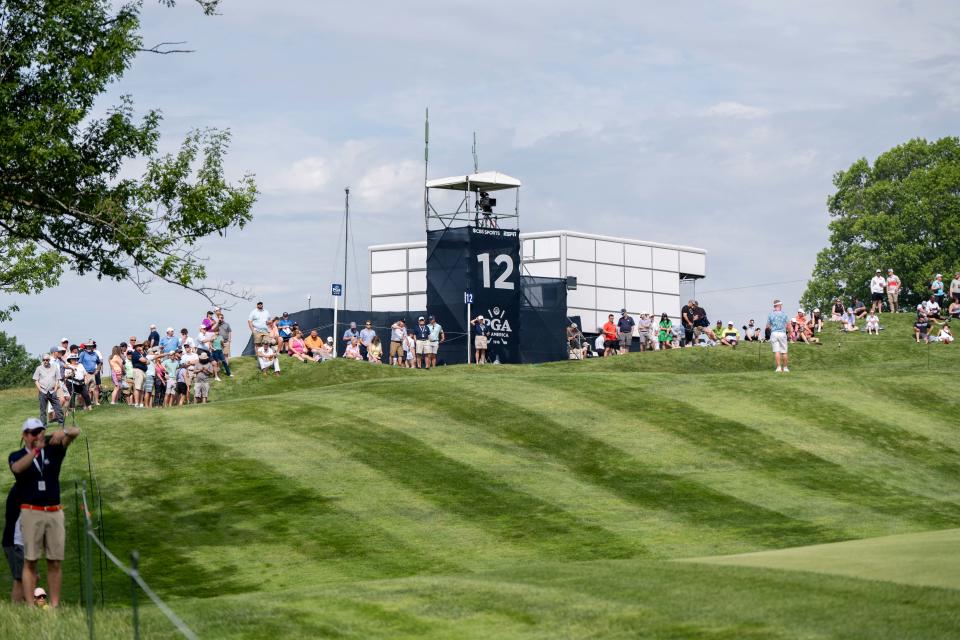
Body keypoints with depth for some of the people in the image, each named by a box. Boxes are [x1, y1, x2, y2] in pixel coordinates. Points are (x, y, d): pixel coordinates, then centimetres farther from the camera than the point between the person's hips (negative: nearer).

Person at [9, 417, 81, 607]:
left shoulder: (53, 451, 9)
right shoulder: (16, 456, 3)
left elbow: (75, 432, -3)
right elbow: (18, 468, -22)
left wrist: (63, 432, -27)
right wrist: (36, 449, -34)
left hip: (55, 512, 3)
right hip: (31, 512, -3)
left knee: (55, 562, 3)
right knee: (30, 562, -3)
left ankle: (55, 605, 6)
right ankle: (30, 606, -5)